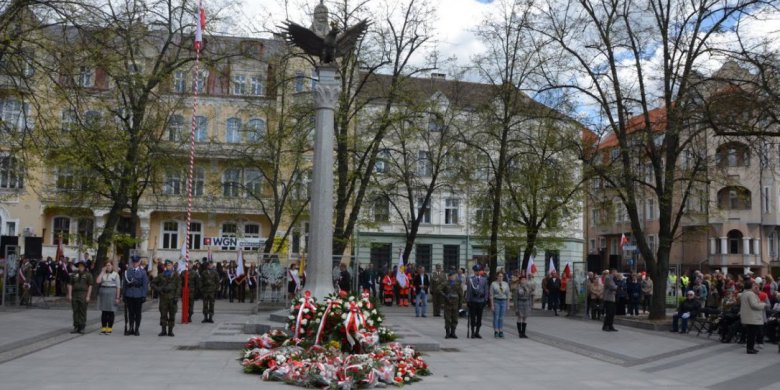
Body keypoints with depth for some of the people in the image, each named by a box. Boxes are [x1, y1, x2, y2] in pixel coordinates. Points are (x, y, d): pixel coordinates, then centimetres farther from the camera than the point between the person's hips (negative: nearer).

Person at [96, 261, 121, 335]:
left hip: (112, 293, -3)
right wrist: (102, 272, -3)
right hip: (103, 293, 3)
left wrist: (117, 297, -9)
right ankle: (103, 328, 12)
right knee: (104, 311, 6)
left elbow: (118, 287, -3)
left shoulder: (115, 274, -1)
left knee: (111, 311, 0)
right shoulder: (103, 274, 10)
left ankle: (110, 328, 8)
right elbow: (97, 281, -8)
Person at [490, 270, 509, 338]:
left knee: (501, 317, 5)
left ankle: (501, 332, 8)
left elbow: (508, 294, 12)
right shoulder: (493, 284, -1)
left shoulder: (506, 284, 9)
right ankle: (496, 332, -1)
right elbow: (491, 295, -2)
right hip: (496, 301, -3)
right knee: (496, 317, -4)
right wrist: (492, 304, -8)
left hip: (503, 301, 3)